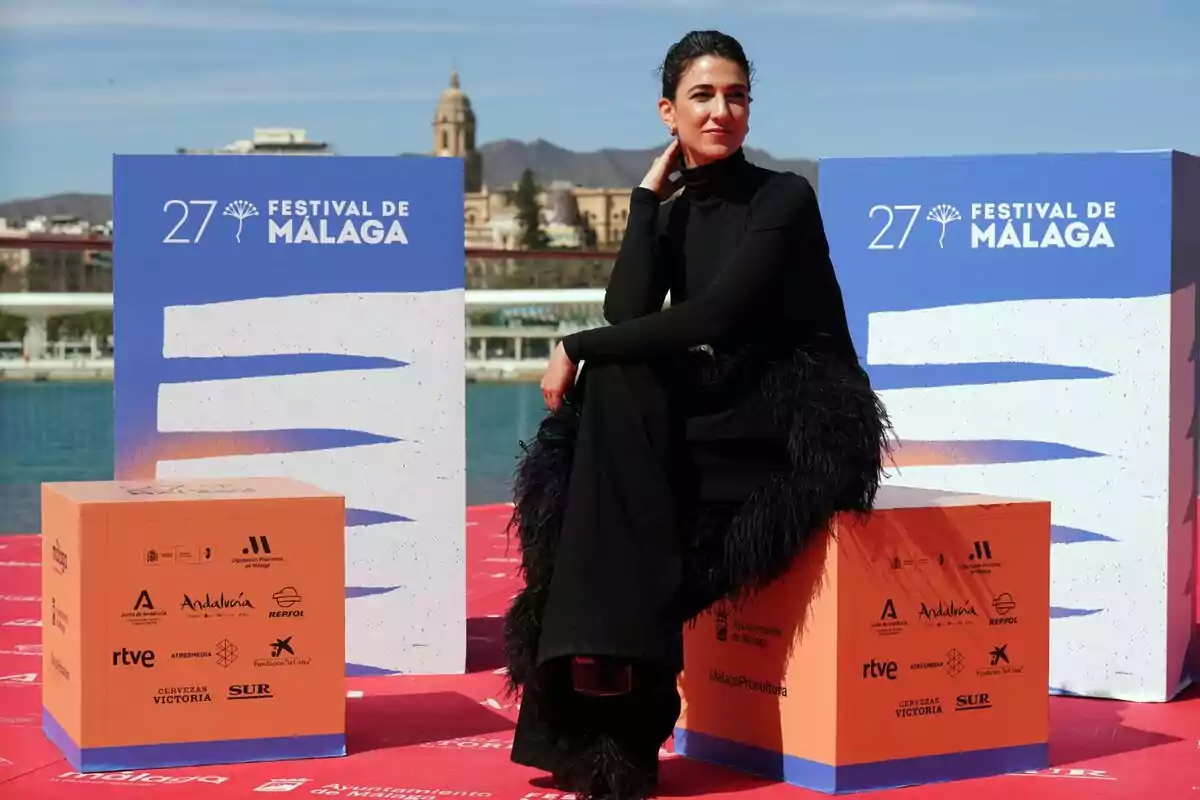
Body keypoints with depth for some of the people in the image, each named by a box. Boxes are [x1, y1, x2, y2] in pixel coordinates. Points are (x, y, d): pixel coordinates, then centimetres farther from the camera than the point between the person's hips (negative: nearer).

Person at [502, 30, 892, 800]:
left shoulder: (784, 198, -9)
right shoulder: (675, 211, 10)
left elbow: (711, 319, -20)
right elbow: (627, 312, -8)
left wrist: (578, 349, -16)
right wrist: (649, 193, -5)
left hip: (807, 431, -6)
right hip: (722, 415, 6)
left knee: (613, 380, -24)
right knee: (614, 383, -22)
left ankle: (605, 652, -22)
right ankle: (602, 652, -24)